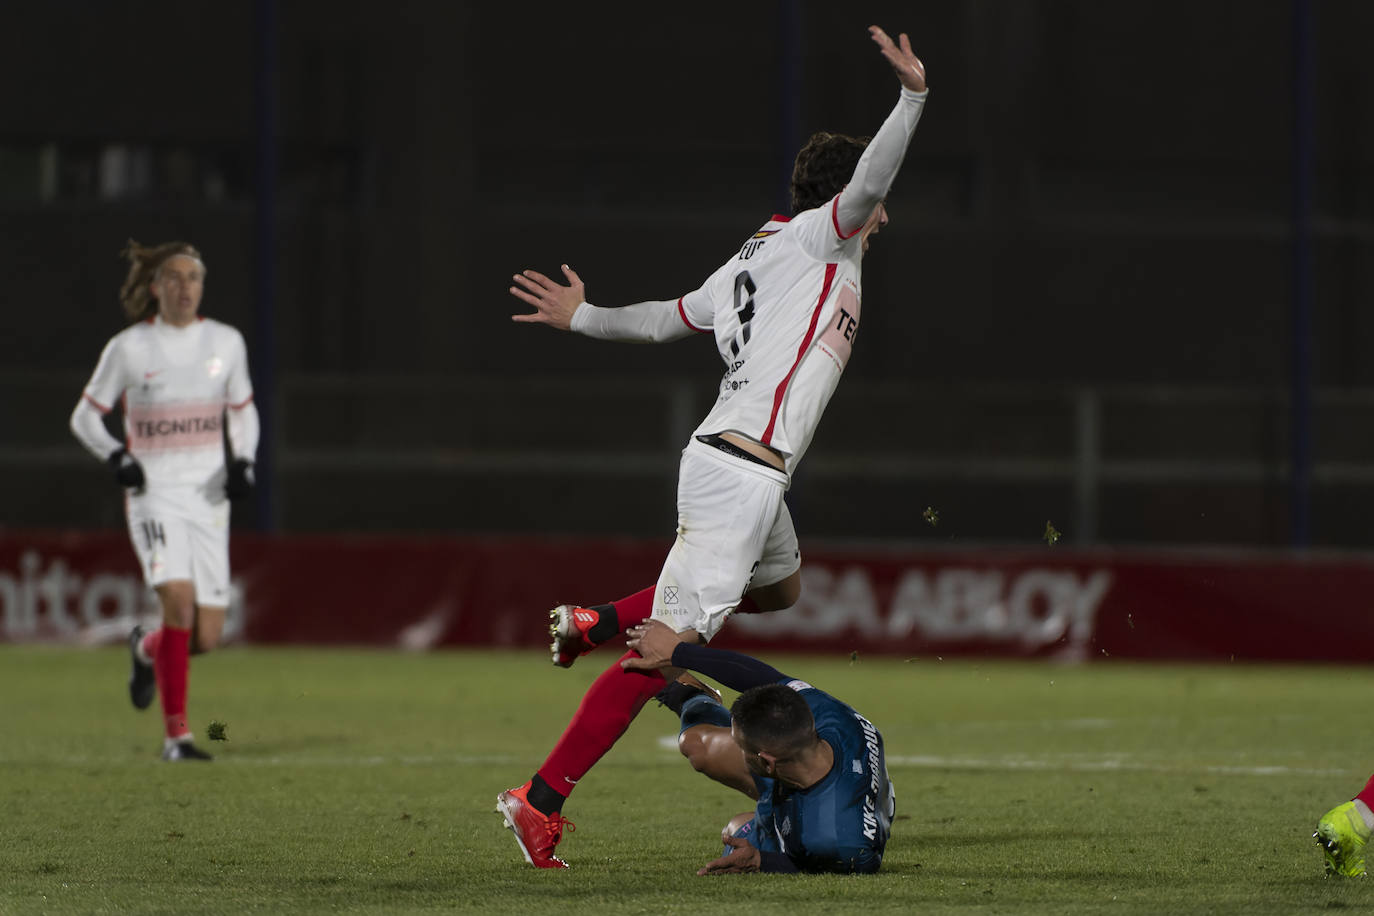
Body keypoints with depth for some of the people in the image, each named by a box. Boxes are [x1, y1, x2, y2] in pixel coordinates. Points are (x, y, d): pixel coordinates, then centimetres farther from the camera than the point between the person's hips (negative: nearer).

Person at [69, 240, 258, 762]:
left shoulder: (226, 342, 5)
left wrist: (243, 462, 0)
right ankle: (176, 735, -15)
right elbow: (84, 417, 5)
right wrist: (116, 457, -13)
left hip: (208, 496, 3)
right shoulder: (128, 348, -3)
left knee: (206, 637, -2)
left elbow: (243, 412, 18)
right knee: (179, 601, -25)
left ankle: (146, 650, 35)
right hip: (154, 493, -3)